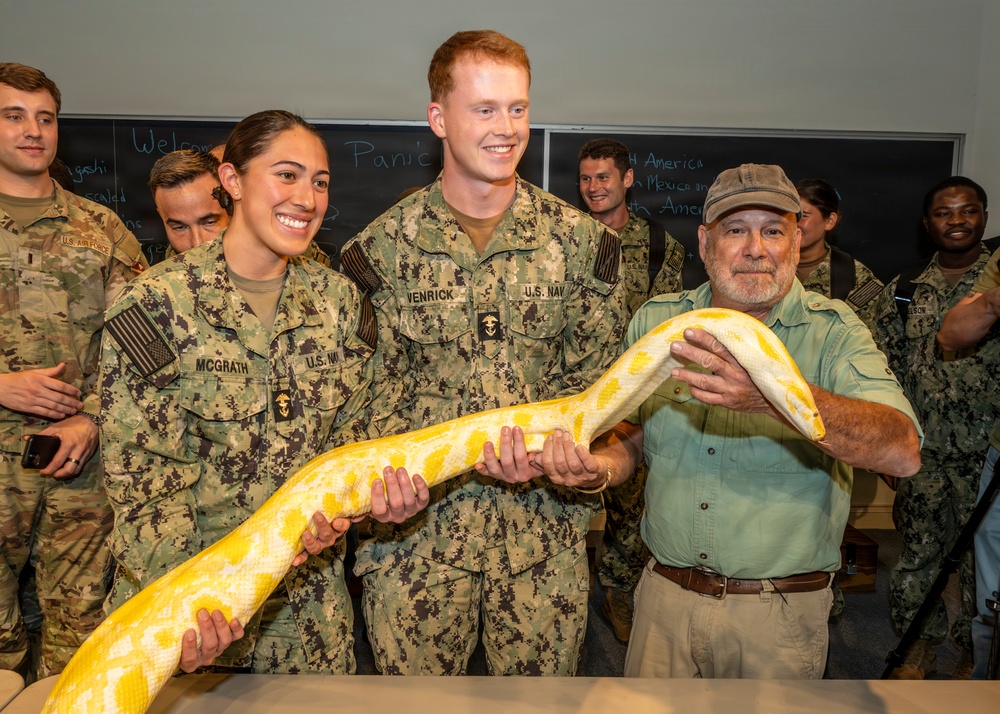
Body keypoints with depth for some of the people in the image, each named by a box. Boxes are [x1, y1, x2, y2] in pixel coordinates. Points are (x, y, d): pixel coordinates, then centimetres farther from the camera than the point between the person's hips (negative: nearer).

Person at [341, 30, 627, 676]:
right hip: (416, 520, 0)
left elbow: (595, 375, 1)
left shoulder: (581, 239, 1)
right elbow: (375, 387, -1)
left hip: (545, 524, 1)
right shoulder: (384, 246, -2)